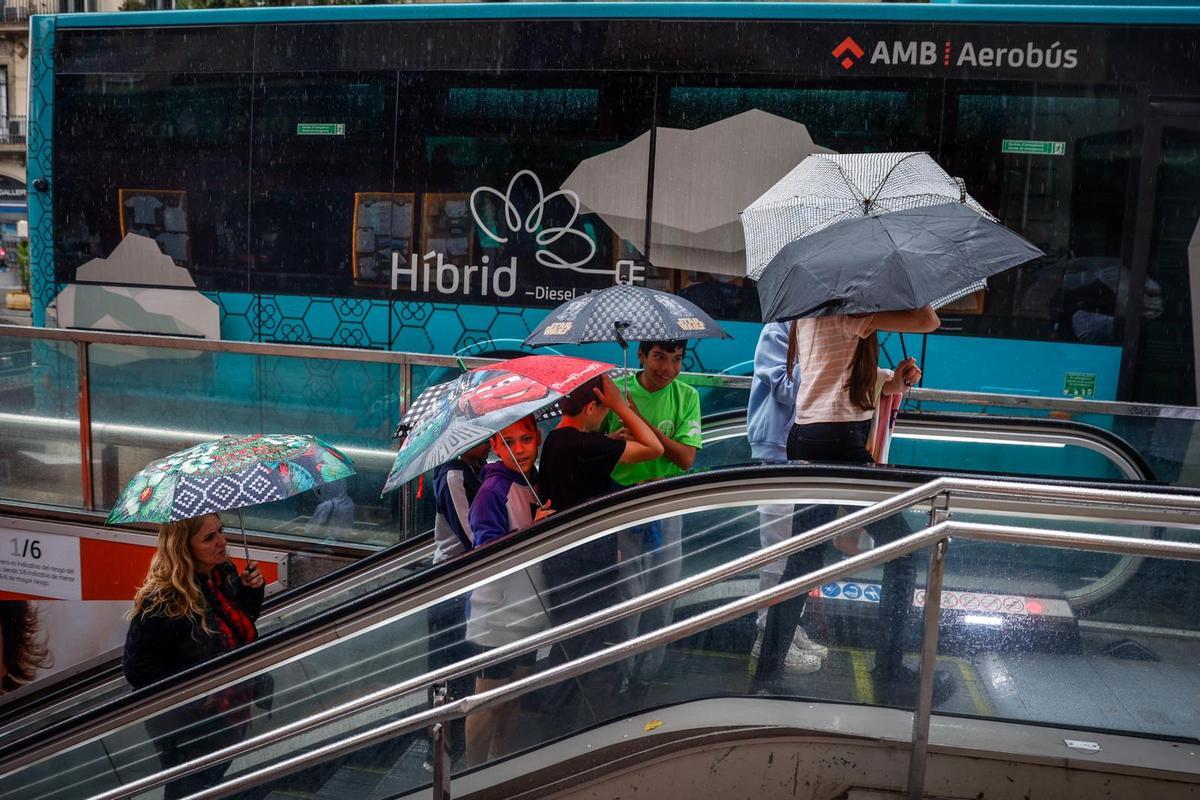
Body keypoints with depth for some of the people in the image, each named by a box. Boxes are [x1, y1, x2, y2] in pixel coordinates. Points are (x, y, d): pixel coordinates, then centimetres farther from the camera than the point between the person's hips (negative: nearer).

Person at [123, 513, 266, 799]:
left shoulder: (226, 572, -8)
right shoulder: (162, 601, -29)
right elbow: (139, 670, -24)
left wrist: (252, 590, -9)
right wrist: (197, 696, -24)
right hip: (189, 732, -6)